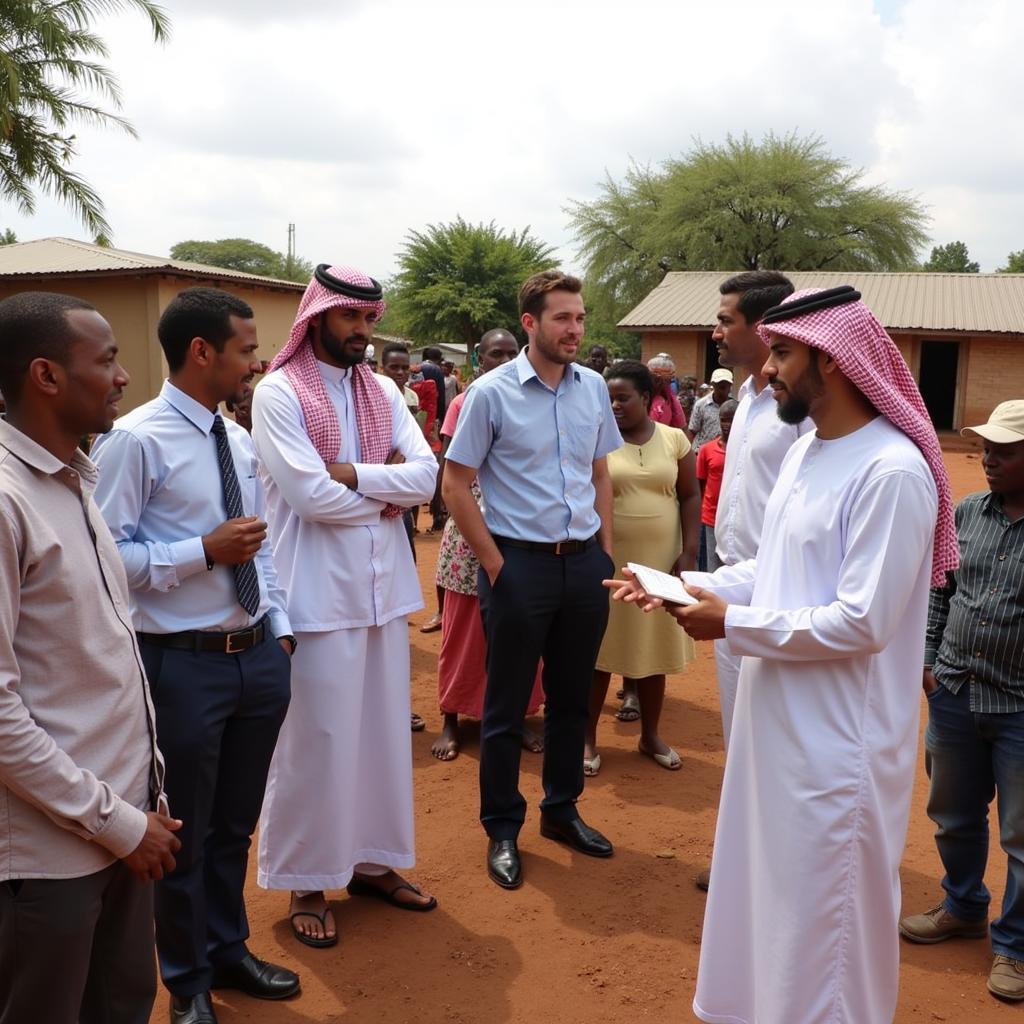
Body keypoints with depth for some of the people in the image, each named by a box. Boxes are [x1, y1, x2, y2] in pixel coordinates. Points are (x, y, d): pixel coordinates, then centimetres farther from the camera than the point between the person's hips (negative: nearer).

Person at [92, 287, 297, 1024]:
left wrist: (280, 627, 9)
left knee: (235, 824, 22)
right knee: (184, 833, 13)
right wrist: (205, 551, -21)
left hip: (259, 657, 7)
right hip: (184, 664, -6)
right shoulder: (135, 440, -15)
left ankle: (228, 950, 44)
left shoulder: (240, 439, 7)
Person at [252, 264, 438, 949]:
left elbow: (425, 477, -2)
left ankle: (372, 860, 31)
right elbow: (309, 495, -17)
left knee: (383, 728, 14)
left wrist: (351, 472, -14)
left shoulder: (383, 392, 10)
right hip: (319, 592, -6)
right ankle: (307, 882, 21)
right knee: (316, 738, 3)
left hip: (385, 586, 6)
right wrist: (388, 492, -5)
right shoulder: (279, 392, -7)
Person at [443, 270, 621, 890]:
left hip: (585, 561, 5)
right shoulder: (491, 392, -9)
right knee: (507, 704, 7)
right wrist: (495, 563, -10)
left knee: (572, 696, 17)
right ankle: (503, 830, 24)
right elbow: (457, 484, -7)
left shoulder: (594, 387, 5)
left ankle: (562, 810, 35)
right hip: (521, 561, -5)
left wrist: (606, 549, 7)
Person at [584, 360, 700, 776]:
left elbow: (690, 496, 5)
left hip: (660, 562, 3)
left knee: (654, 649, 13)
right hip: (607, 562, -2)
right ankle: (588, 738, 19)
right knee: (599, 650, 5)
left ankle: (650, 735, 29)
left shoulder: (674, 439, 3)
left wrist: (689, 551, -3)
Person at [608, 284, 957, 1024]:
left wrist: (732, 623, -18)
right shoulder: (805, 450, 8)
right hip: (779, 715, 9)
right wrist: (688, 585, 0)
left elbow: (863, 621, -24)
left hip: (838, 736, -9)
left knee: (823, 913, 9)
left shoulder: (892, 471, -21)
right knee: (770, 893, 24)